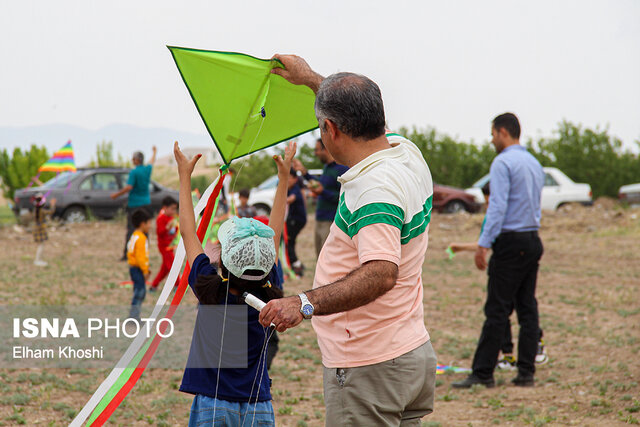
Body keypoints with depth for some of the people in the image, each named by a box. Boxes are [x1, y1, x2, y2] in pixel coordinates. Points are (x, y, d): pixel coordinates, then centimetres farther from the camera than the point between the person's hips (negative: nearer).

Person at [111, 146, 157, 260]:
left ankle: (127, 254, -8)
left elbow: (129, 187, -20)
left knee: (131, 229, -5)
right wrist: (155, 152, 48)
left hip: (135, 205, -6)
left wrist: (116, 194, -10)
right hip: (146, 203, 6)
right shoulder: (148, 169, 5)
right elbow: (152, 162, 28)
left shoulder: (134, 172, -14)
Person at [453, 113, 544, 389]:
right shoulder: (534, 163, 17)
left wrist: (484, 244, -17)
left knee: (497, 310, -7)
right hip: (533, 241, 8)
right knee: (527, 309, 8)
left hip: (511, 242, -8)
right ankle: (526, 373, 7)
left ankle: (483, 373, -6)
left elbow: (498, 206, -17)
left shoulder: (503, 162, -9)